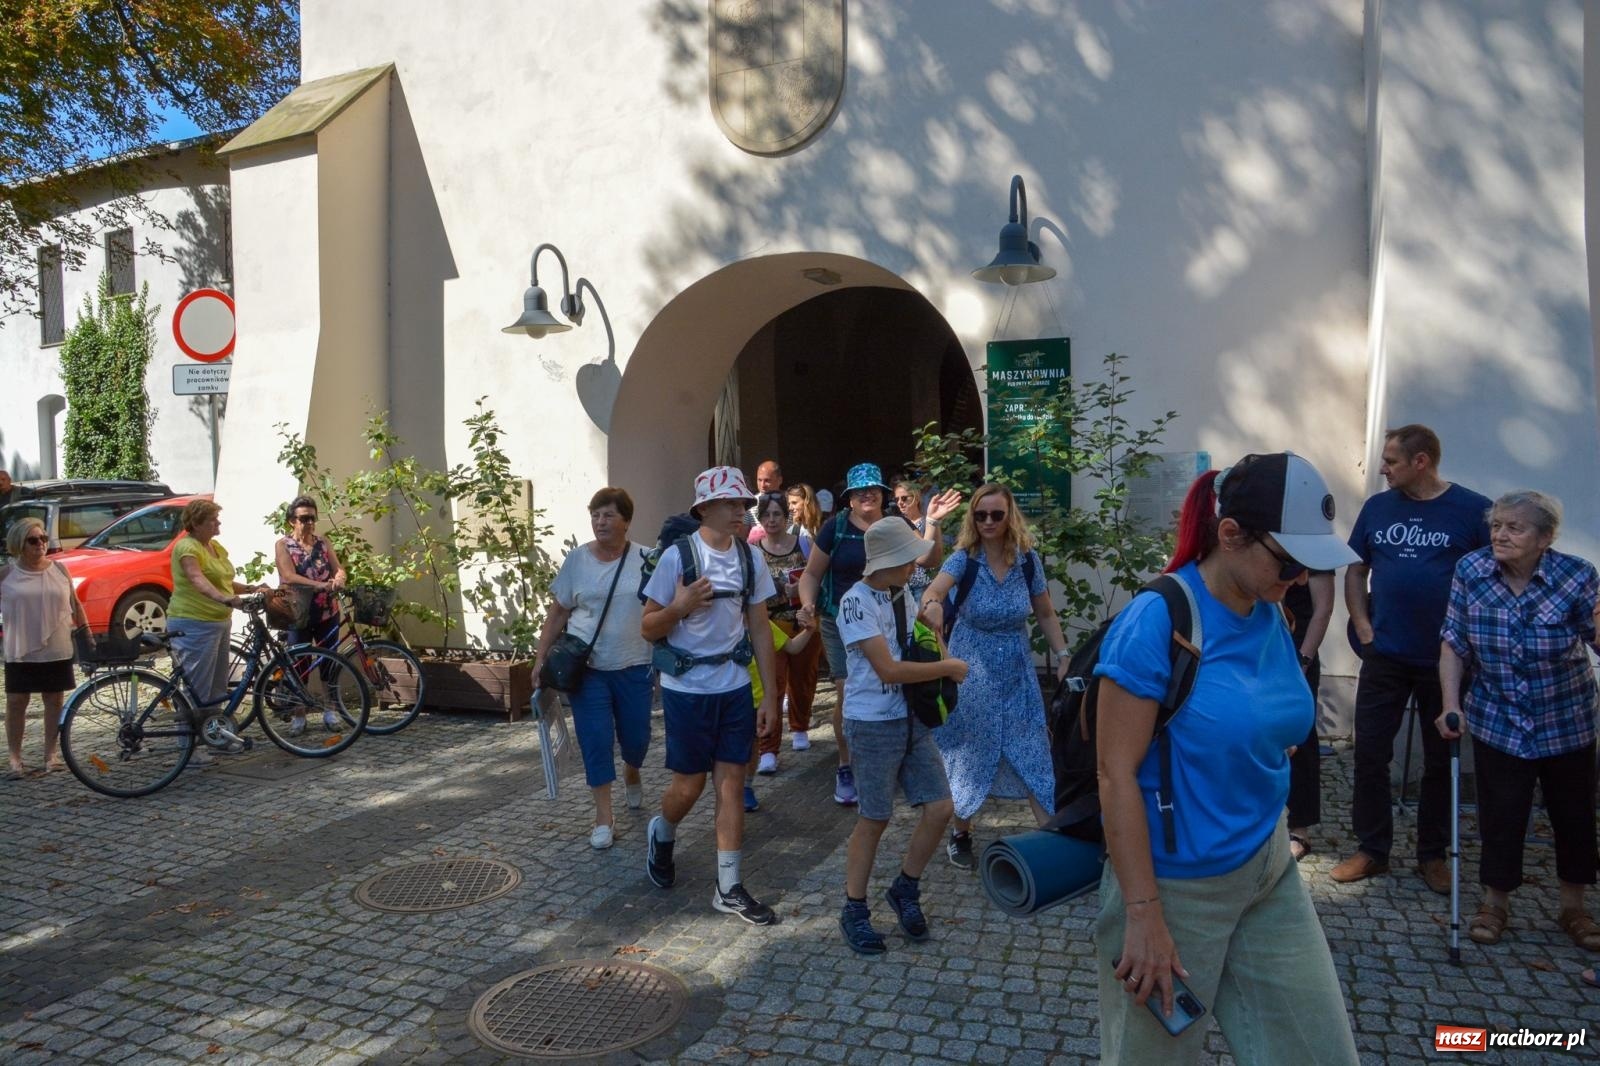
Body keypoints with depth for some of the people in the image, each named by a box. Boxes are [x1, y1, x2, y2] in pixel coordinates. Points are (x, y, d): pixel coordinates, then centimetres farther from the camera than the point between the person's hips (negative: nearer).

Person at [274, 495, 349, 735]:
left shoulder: (323, 542, 7)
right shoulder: (283, 544, -3)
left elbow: (339, 569, 2)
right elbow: (289, 576, -16)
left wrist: (339, 578, -23)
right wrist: (319, 585, -30)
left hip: (327, 613, 3)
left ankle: (329, 710, 20)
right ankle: (298, 715, 15)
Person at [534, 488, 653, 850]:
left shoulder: (646, 560, -5)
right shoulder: (576, 559, -2)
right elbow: (557, 615, 3)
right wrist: (540, 659, 0)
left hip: (634, 667, 0)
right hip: (585, 667, 0)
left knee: (636, 737, 10)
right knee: (596, 739, -1)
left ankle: (631, 774, 45)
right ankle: (604, 817, 11)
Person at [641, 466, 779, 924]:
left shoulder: (749, 558, 0)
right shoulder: (678, 556, -13)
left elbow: (760, 629, 6)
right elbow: (648, 629, -7)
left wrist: (770, 694, 4)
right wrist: (678, 608, -27)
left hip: (735, 686, 4)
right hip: (686, 688, -4)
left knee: (731, 782, 5)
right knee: (689, 786, 6)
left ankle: (729, 888, 15)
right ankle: (660, 834, 39)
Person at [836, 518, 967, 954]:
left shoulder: (902, 592, 7)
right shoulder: (857, 602, -18)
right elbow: (888, 670, -23)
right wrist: (949, 668, -14)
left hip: (913, 718, 7)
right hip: (874, 725, -7)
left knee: (940, 807, 5)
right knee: (874, 818, 3)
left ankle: (905, 890, 26)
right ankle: (854, 910, 21)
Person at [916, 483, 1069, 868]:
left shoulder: (1028, 559, -7)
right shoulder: (963, 558, -15)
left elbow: (1045, 614, 5)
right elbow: (933, 593, -34)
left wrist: (1063, 656, -2)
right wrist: (930, 605, -57)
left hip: (1017, 668, 2)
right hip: (972, 668, -2)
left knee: (1032, 750, 0)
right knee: (971, 751, 7)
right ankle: (960, 835, 24)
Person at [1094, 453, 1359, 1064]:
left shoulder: (1272, 618, 0)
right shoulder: (1155, 622, -21)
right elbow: (1116, 775, -21)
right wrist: (1144, 915, -20)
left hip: (1270, 876, 7)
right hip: (1176, 884, -6)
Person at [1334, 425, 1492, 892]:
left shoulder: (1473, 510, -8)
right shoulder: (1377, 507, 2)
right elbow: (1356, 570, 10)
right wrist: (1362, 626, 0)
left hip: (1446, 659, -2)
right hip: (1385, 656, 3)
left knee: (1441, 761, 11)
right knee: (1370, 754, 4)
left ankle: (1432, 854, 26)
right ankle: (1371, 850, 18)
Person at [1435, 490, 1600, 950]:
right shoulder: (1470, 570, -11)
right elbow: (1454, 642, -5)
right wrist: (1450, 704, -11)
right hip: (1497, 721, 0)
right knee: (1500, 813, 3)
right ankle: (1495, 903, 23)